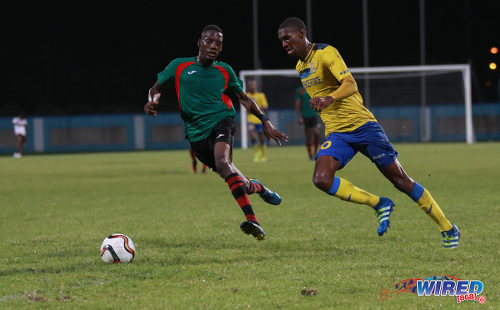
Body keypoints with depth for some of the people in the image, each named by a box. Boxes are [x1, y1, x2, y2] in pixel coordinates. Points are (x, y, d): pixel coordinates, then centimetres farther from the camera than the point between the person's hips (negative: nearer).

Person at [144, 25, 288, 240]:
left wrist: (265, 121, 14)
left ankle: (251, 220, -41)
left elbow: (244, 99, 22)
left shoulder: (224, 71, 12)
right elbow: (157, 89, 17)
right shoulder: (179, 66, 9)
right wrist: (152, 101, -6)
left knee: (222, 162, -33)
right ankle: (257, 188, 40)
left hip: (221, 121, -2)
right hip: (196, 132, 2)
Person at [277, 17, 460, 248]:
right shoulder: (300, 67, 13)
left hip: (361, 125, -6)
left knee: (401, 180, -1)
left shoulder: (326, 53, -12)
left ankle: (448, 229, 13)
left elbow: (350, 84, -27)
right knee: (321, 179, -22)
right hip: (336, 134, 6)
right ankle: (379, 205, -6)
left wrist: (329, 99, -46)